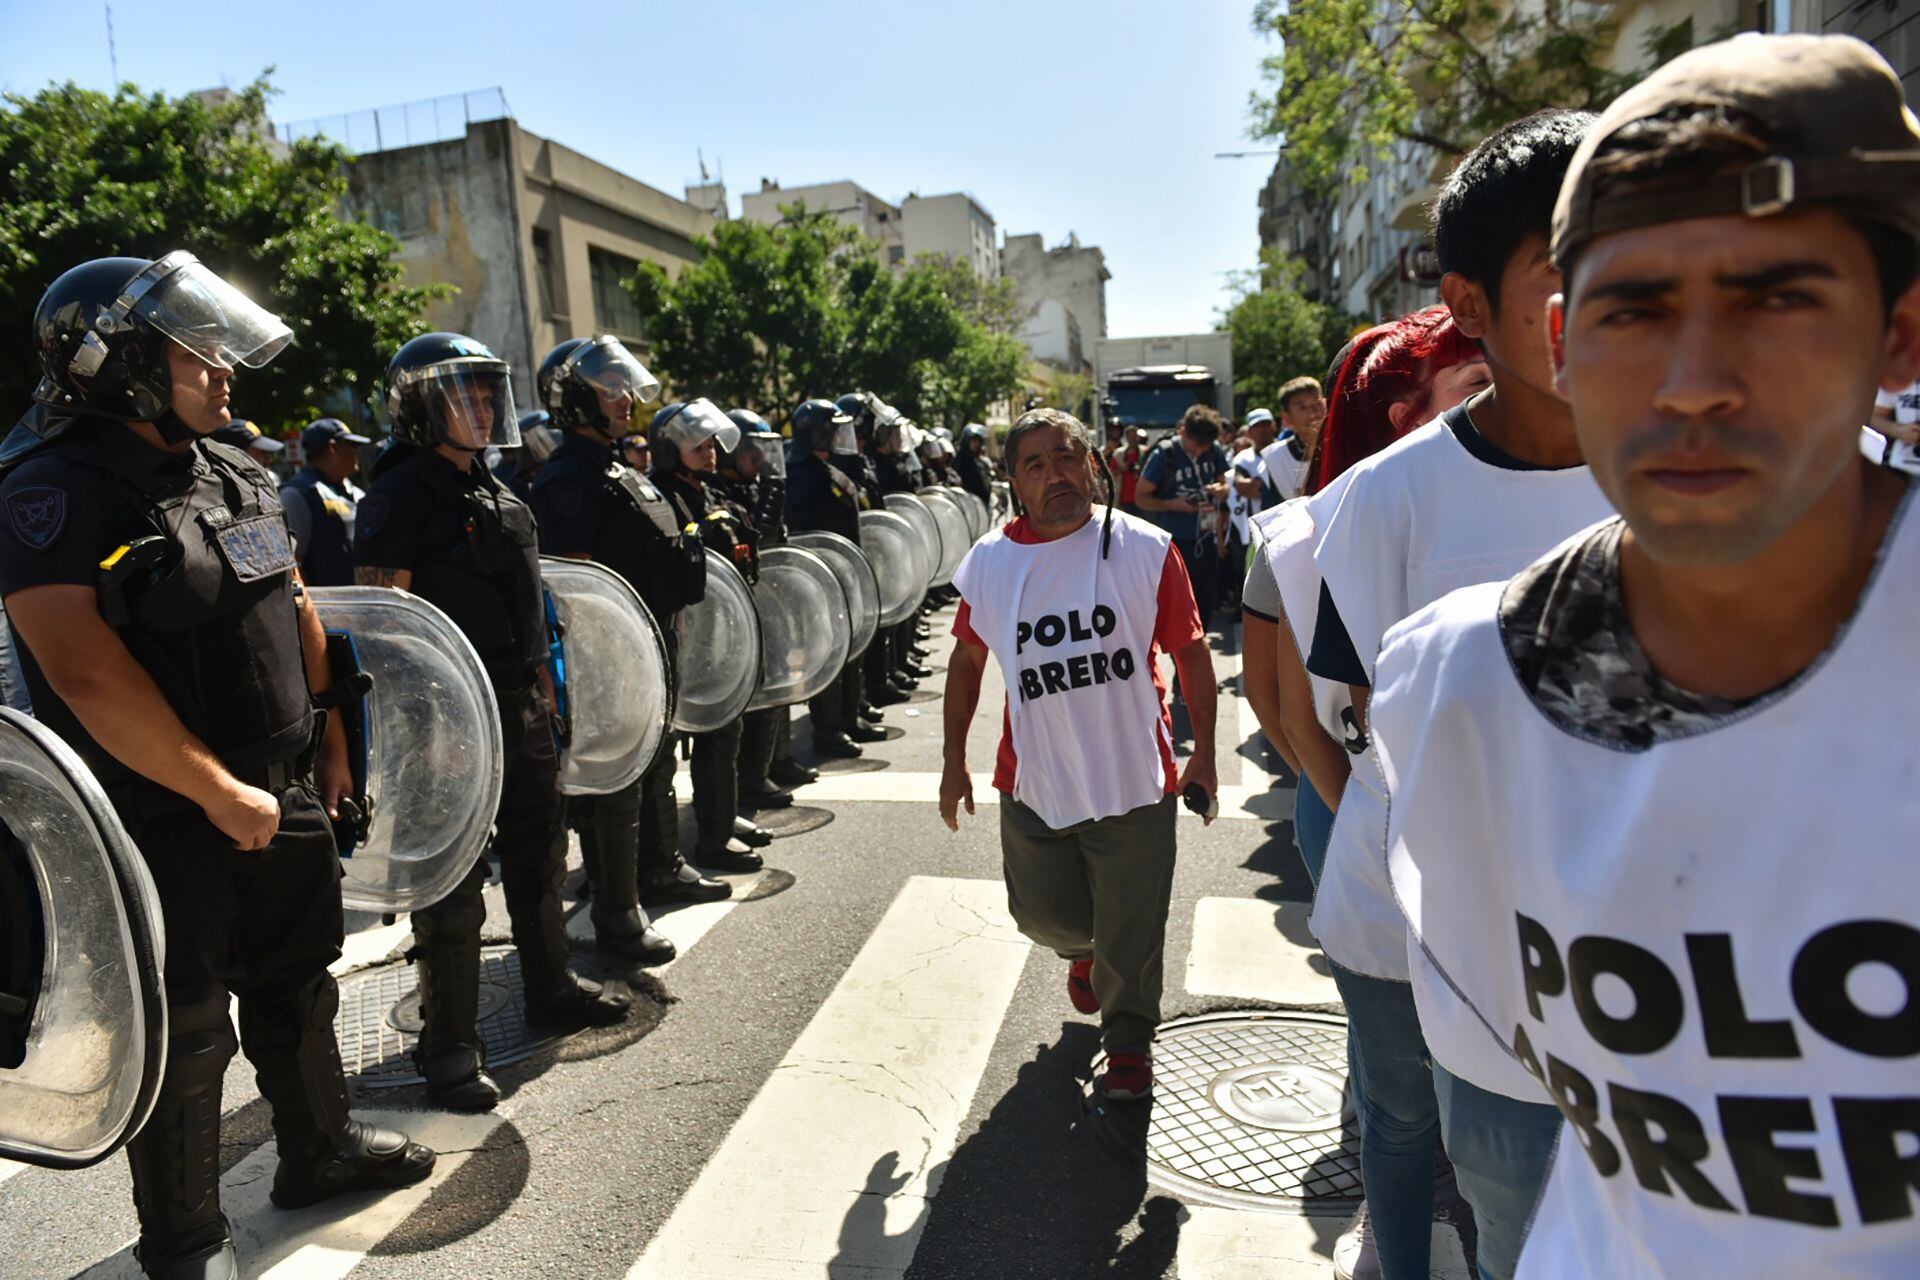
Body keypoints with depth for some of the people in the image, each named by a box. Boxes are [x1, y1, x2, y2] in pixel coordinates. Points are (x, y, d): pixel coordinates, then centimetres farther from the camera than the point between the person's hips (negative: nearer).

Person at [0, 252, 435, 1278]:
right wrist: (219, 793, -22)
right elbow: (88, 673, -26)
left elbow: (294, 609, 14)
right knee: (181, 1032, 8)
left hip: (282, 795, 7)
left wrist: (330, 733, 11)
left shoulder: (235, 473, 8)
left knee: (296, 985, 21)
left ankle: (320, 1148, 42)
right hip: (164, 820, -7)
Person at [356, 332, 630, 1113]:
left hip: (520, 702, 9)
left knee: (539, 851, 19)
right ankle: (448, 1044, 15)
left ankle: (551, 988, 37)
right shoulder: (400, 497, -12)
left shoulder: (495, 492, 14)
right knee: (454, 881, 1)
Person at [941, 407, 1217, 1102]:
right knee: (1042, 913, 19)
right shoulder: (989, 561, -1)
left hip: (1134, 780, -2)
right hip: (1032, 783, 3)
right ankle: (1084, 948, 56)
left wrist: (1204, 752, -2)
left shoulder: (1146, 549, -7)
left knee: (1131, 933, 8)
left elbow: (1190, 652, -2)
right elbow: (966, 661, 9)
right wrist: (954, 761, 10)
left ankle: (1129, 1044, 36)